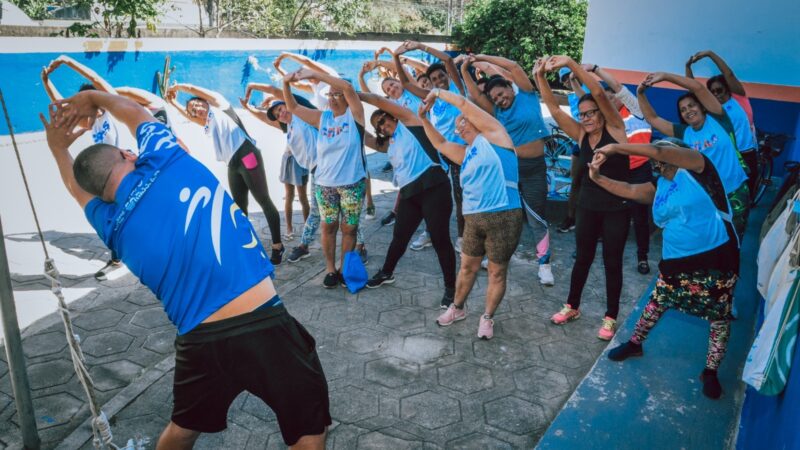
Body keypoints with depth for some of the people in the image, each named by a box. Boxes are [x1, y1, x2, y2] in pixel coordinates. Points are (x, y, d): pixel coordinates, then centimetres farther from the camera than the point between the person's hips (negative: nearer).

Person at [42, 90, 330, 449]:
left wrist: (58, 148, 43)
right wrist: (93, 96, 34)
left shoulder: (111, 225, 7)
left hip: (199, 343, 5)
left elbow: (80, 188, 32)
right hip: (264, 326, -4)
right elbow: (135, 112, 20)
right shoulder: (164, 162, -3)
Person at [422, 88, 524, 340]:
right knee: (467, 267, 17)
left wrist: (437, 92, 12)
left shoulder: (492, 135, 1)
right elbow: (440, 144, 29)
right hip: (473, 218, 7)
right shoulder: (466, 154, 19)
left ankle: (487, 318, 22)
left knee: (497, 272, 7)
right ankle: (457, 308, 36)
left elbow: (463, 103, -1)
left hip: (503, 217, -7)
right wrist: (424, 118, 20)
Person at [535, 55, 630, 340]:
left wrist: (571, 64, -28)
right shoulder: (580, 134, 2)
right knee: (582, 257, 15)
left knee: (612, 262, 6)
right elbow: (554, 109, -6)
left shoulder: (615, 129, -8)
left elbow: (599, 94, -22)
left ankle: (610, 317, 19)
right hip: (588, 206, 4)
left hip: (616, 208, -4)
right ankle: (572, 307, 30)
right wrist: (540, 77, -18)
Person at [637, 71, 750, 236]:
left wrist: (665, 76, -17)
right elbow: (652, 118, 3)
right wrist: (641, 93, -9)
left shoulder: (717, 119, -5)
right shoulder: (683, 133, 3)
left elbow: (698, 87, -16)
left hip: (735, 193, -3)